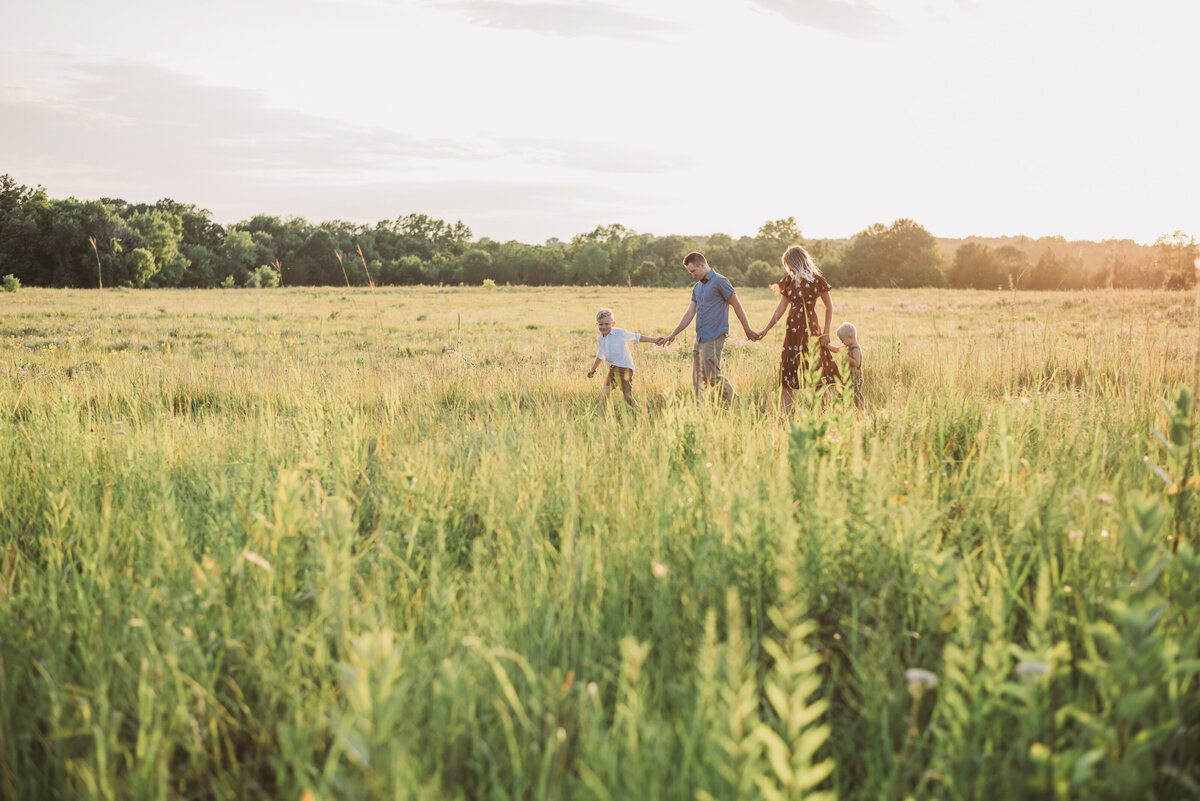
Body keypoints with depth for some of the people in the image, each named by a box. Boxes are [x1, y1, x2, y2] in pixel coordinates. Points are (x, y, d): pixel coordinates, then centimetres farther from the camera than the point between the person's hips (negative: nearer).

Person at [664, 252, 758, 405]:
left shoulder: (720, 282, -8)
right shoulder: (697, 287, 17)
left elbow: (737, 306, -5)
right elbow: (689, 314, 18)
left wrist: (748, 331, -2)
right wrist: (673, 334, 12)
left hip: (713, 339, -8)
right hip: (699, 339, 8)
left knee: (714, 377, -11)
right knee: (698, 380, 8)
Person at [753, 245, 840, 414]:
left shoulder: (816, 280, -4)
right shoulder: (789, 280, 10)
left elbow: (829, 306, 2)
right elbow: (781, 308, 11)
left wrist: (826, 332, -3)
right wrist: (766, 330, 5)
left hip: (810, 329, -6)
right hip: (792, 329, 6)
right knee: (787, 373, 1)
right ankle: (785, 415, 2)